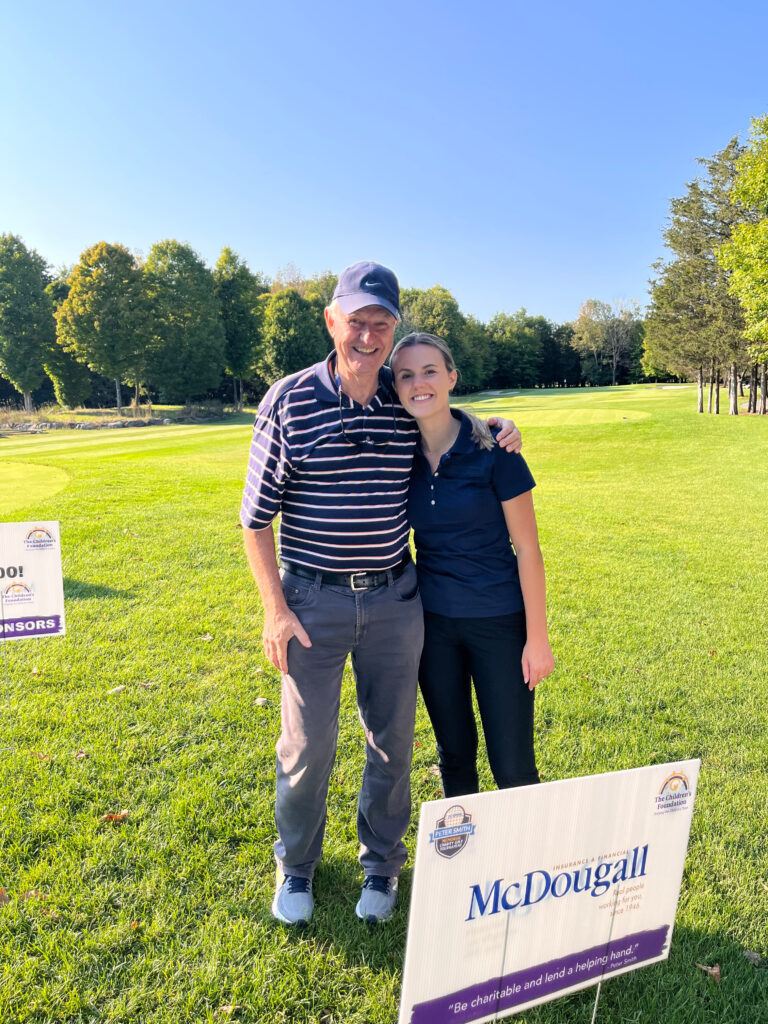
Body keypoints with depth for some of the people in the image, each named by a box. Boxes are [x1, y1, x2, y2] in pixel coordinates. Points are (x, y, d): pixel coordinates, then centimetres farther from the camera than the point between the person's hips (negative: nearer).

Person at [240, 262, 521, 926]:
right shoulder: (289, 401, -8)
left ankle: (382, 864, 38)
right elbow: (257, 516, -5)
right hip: (312, 601, -2)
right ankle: (296, 865, 37)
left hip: (394, 598, 3)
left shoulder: (408, 404, 1)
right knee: (307, 745, 8)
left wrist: (497, 429, -1)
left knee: (392, 739, 14)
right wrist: (275, 609, -9)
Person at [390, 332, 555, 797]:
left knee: (513, 765, 6)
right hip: (433, 622, 4)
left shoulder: (492, 450, -13)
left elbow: (528, 548, -9)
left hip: (499, 622, -3)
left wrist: (537, 638, -8)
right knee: (454, 755, 18)